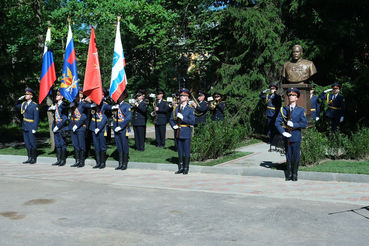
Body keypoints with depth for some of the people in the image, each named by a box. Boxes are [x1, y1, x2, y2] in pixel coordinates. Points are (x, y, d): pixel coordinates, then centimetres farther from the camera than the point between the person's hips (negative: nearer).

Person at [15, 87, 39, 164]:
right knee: (27, 143, 10)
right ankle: (29, 158, 17)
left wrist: (34, 128, -17)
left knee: (32, 143, 0)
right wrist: (19, 99, 11)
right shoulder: (23, 104, 10)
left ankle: (34, 159, 9)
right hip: (24, 127, 7)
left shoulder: (34, 105, -9)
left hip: (31, 128, -7)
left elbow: (36, 118, -12)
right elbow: (16, 104, 32)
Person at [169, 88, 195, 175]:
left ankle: (186, 168, 9)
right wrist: (173, 126, -4)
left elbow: (192, 121, -11)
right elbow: (171, 120, 16)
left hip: (186, 133, -4)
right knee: (180, 151, 10)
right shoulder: (176, 108, 11)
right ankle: (180, 168, 18)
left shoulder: (190, 109, -2)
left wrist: (182, 117, -19)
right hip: (178, 133, 4)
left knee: (187, 151, 0)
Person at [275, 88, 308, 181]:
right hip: (286, 136, 1)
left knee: (296, 156, 2)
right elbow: (277, 122, 2)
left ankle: (295, 174, 14)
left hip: (296, 137, -1)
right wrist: (283, 132, -11)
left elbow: (304, 124, -4)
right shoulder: (283, 109, 7)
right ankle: (289, 174, 17)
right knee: (288, 155, 8)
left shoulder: (301, 110, 4)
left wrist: (293, 124, -15)